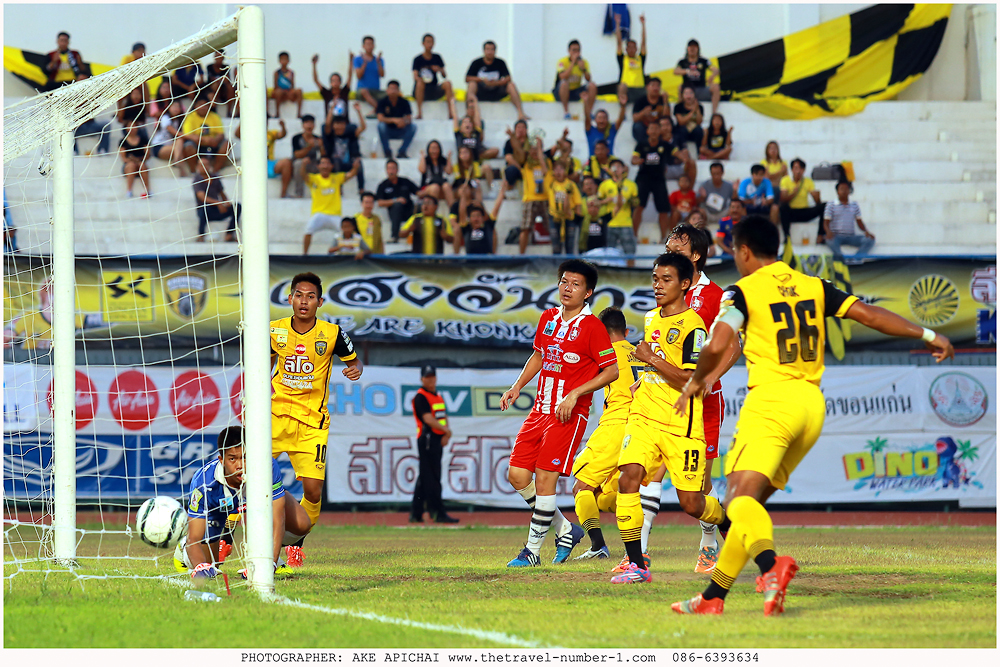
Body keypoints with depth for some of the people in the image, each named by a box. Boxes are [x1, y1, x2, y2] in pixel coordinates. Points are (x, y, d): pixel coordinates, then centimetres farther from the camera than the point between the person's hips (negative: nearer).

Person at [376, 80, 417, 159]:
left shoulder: (404, 102, -3)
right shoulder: (382, 102, -8)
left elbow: (409, 119, -9)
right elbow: (380, 118, -21)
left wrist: (405, 121, -34)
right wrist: (394, 120, -37)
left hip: (400, 131, 2)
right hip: (387, 132, -2)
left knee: (413, 127, -24)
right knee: (381, 125, -33)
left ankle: (402, 152, -15)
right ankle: (387, 152, -20)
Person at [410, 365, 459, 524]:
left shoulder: (438, 397, 19)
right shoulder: (421, 397, -8)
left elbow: (443, 417, 18)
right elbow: (428, 418, -18)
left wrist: (445, 435, 1)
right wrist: (445, 430, -25)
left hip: (438, 439, 9)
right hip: (427, 438, -9)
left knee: (424, 478, 10)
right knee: (431, 478, -9)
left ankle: (416, 514, 13)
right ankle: (437, 513, -11)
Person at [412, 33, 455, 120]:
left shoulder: (437, 58, 9)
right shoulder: (418, 59, -1)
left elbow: (444, 76, 7)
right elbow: (415, 77, -13)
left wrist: (440, 70, -16)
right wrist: (419, 78, -36)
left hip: (434, 91, 3)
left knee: (447, 83, -24)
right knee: (420, 83, -35)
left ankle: (450, 113, -30)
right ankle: (419, 113, -36)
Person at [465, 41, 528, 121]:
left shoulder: (500, 63, 3)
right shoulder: (477, 63, 0)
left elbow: (508, 78, -7)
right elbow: (467, 79, -7)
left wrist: (497, 83, -25)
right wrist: (482, 79, -22)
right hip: (481, 95, -1)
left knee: (511, 85, -22)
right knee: (472, 84, -31)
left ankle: (520, 113, -30)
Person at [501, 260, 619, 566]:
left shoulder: (592, 326, -10)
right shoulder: (548, 318, 11)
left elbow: (612, 371, -10)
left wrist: (574, 394, -17)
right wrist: (517, 386, 15)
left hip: (569, 414, -7)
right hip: (540, 410, 7)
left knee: (545, 478, -12)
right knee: (517, 476, 3)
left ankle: (532, 550, -2)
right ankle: (565, 530, 20)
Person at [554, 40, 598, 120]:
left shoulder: (583, 62, 0)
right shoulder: (562, 62, -13)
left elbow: (588, 79, -10)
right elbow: (562, 77, -31)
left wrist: (583, 69, -27)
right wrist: (573, 63, -31)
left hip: (576, 92, 4)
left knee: (592, 86, -20)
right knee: (564, 83, -37)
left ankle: (588, 115, -18)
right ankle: (565, 112, -30)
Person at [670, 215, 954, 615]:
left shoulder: (743, 291, -1)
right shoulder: (813, 287, 15)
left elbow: (717, 346, -12)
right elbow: (867, 314, 11)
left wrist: (696, 381, 7)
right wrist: (926, 335, 17)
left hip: (772, 399, -7)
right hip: (812, 404, 7)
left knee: (741, 497, -20)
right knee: (750, 502, 13)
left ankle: (771, 564, -49)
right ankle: (713, 597, 14)